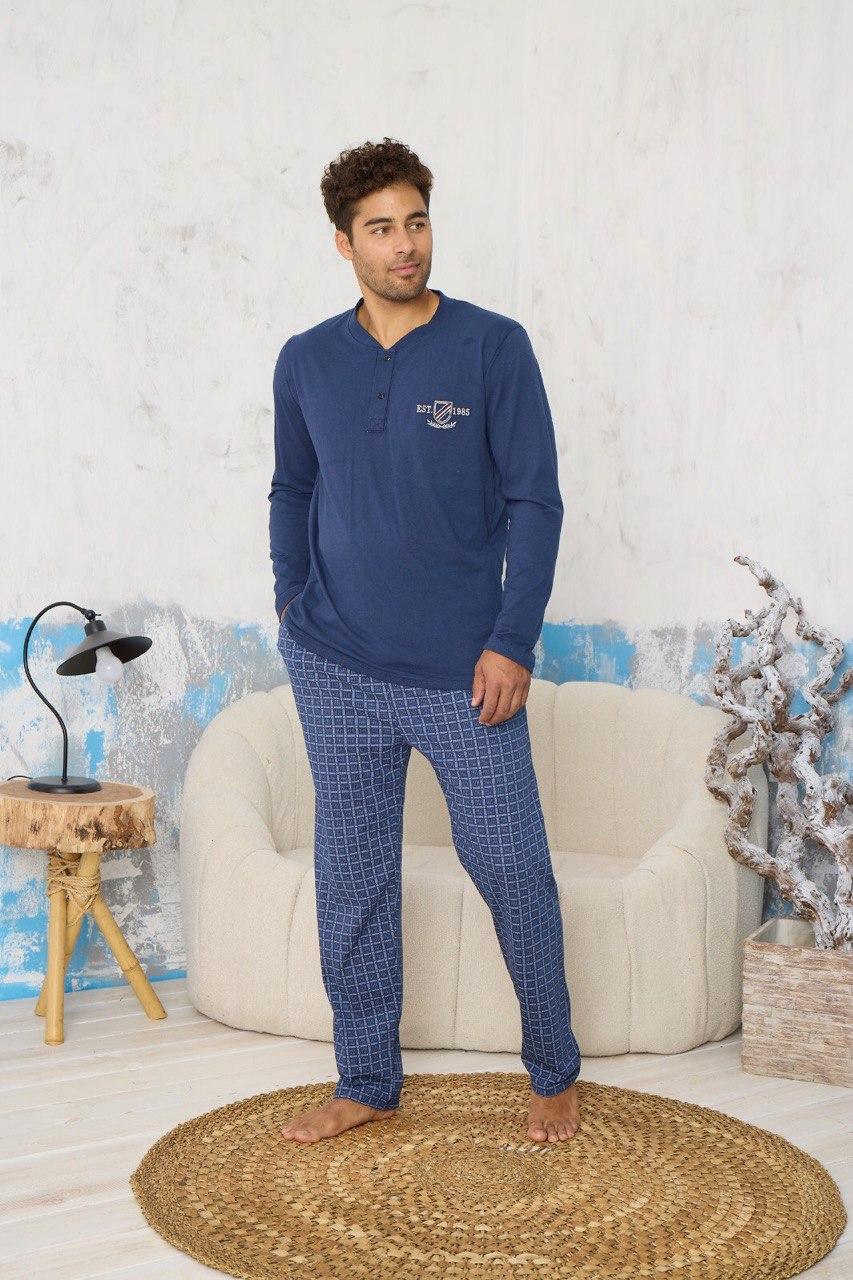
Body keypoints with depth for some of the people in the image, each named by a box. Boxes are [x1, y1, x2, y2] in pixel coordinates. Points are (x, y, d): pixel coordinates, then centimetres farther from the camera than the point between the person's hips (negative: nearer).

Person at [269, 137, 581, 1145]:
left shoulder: (494, 348, -5)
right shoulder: (306, 362, 4)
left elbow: (534, 501, -6)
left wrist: (512, 643, -11)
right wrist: (292, 602, 6)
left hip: (465, 671, -3)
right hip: (336, 666, 3)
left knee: (512, 867, 2)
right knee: (351, 875, 9)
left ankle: (555, 1072, 23)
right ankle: (366, 1082, 24)